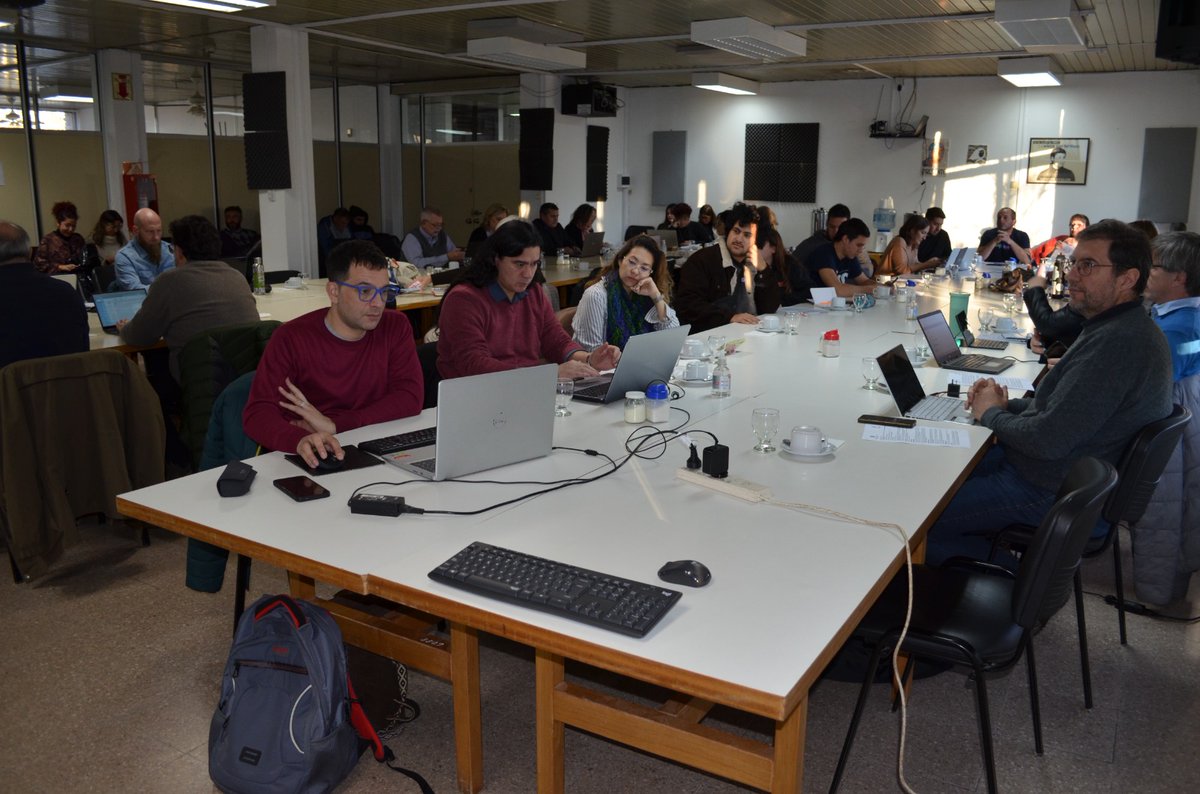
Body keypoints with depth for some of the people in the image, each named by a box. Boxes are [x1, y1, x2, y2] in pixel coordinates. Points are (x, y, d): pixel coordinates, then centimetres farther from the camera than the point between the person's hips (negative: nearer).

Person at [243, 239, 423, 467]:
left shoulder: (396, 327, 2)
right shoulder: (291, 338, -7)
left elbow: (411, 397, -6)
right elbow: (257, 413, -14)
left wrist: (334, 425, -16)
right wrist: (300, 440, -37)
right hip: (314, 463, -1)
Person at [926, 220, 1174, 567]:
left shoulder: (1117, 343, -27)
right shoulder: (1121, 328, 10)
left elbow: (1048, 440, -29)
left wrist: (991, 413, -10)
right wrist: (1007, 405, 1)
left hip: (1054, 496, -11)